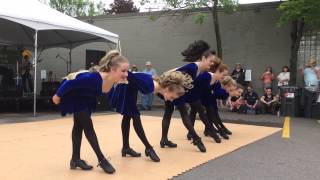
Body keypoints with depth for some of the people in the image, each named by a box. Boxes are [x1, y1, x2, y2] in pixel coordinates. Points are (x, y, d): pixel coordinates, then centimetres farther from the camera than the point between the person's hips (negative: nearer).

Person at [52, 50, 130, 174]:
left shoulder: (114, 80, -26)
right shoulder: (95, 78, -43)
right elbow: (70, 83, -31)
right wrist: (58, 96, -18)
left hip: (85, 96, 8)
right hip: (73, 93, -7)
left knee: (79, 125, 13)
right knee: (88, 126, -7)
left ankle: (75, 159, 24)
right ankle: (101, 159, 2)